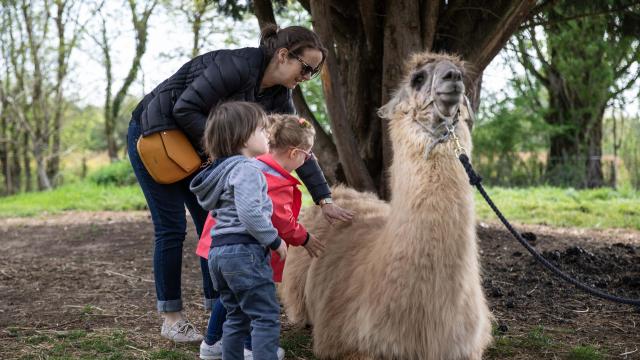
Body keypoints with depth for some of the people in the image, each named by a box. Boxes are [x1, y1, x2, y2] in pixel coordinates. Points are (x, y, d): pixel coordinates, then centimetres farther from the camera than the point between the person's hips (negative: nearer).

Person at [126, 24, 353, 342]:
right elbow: (185, 109, -29)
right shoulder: (237, 66, -29)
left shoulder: (278, 98, -4)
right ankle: (171, 319, 5)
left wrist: (324, 200, -6)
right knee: (172, 228, -5)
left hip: (194, 146, 8)